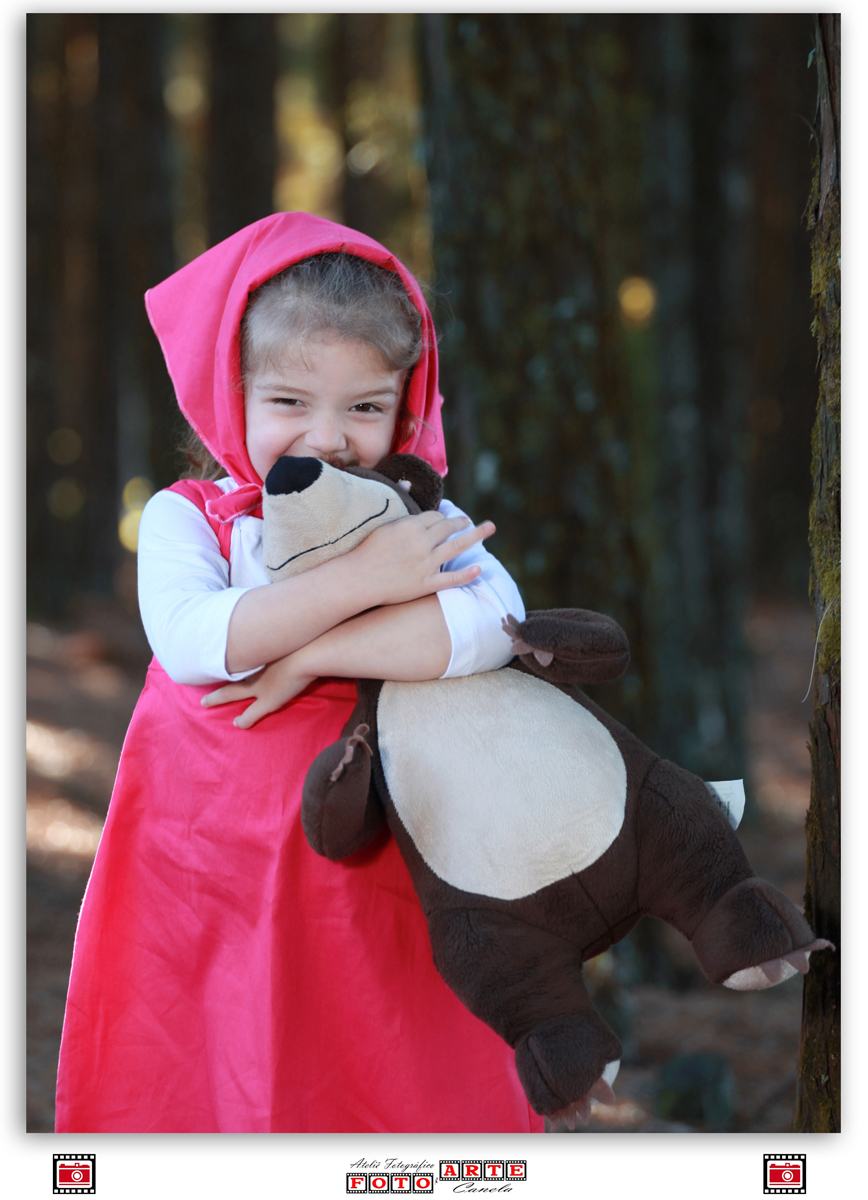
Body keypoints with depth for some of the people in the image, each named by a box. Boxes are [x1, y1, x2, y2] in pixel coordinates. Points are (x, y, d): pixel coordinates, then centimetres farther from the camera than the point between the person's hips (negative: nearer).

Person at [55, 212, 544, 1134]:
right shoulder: (185, 517, -1)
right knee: (195, 1094, 7)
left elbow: (489, 626, -22)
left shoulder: (422, 524, -1)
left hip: (365, 878, 0)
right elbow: (189, 641, -22)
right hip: (202, 880, 0)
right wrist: (362, 579, -24)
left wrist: (309, 655, -21)